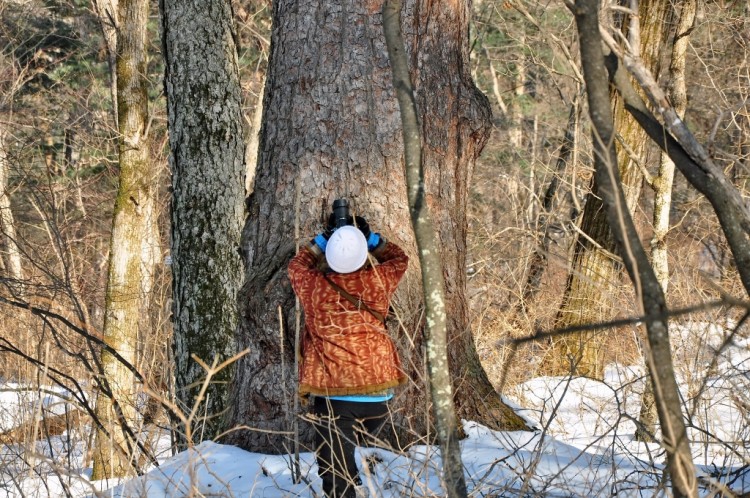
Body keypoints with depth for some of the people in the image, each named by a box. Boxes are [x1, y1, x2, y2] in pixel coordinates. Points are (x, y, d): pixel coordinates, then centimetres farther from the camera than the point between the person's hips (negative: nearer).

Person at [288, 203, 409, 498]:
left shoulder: (314, 288, -3)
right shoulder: (378, 283, 0)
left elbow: (297, 265, 21)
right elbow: (399, 259, 23)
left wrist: (322, 240, 21)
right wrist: (371, 238, 21)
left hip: (333, 396, -3)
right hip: (379, 394, 3)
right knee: (348, 459, 24)